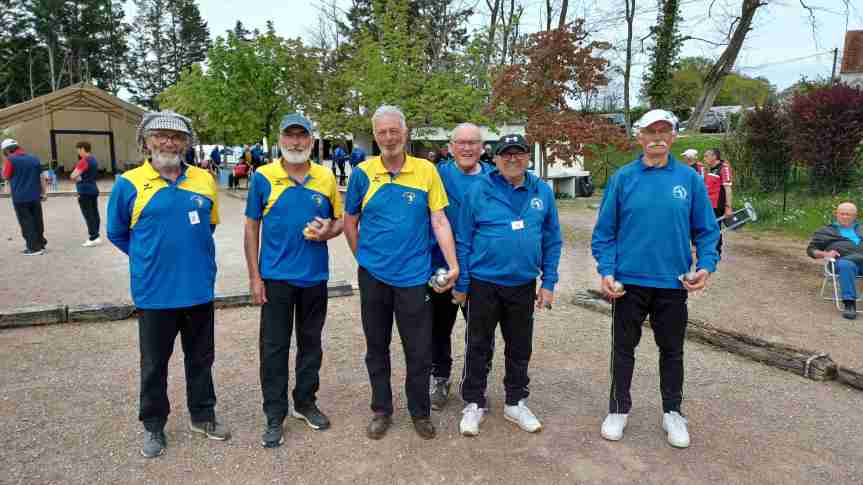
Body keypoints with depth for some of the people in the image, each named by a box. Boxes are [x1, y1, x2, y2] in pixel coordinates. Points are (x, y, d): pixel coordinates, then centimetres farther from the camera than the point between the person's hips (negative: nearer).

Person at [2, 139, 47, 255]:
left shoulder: (10, 160, -10)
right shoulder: (34, 158, 7)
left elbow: (6, 176, 0)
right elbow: (41, 178, 10)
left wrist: (5, 164, 9)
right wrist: (43, 193, 15)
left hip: (20, 198, -5)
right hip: (35, 196, 5)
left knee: (26, 223, 1)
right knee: (37, 222, 12)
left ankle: (34, 247, 1)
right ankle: (40, 244, 20)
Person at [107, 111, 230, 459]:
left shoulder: (204, 181, 0)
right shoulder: (128, 184, -8)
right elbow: (117, 233, 4)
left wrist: (192, 254, 11)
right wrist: (151, 259, 6)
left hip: (199, 289, 3)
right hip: (154, 293, -2)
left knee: (201, 358, 16)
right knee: (154, 364, 12)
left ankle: (203, 416, 34)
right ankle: (153, 426, 31)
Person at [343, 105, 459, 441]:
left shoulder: (426, 171, -3)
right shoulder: (362, 172, -1)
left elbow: (439, 221, -4)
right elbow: (350, 221, 9)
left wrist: (453, 265, -10)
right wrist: (363, 257, 5)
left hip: (414, 275, -1)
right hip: (373, 275, 1)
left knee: (420, 350, 7)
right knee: (376, 347, 14)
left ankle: (420, 412, 29)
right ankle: (381, 410, 32)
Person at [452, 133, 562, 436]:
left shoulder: (542, 192, 2)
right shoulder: (479, 191, -6)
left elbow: (552, 241, 6)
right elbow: (463, 240, -4)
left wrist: (549, 283, 2)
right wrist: (461, 284, -5)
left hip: (524, 285, 3)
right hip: (483, 283, -2)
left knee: (520, 348, 15)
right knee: (478, 347, 9)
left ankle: (516, 403, 33)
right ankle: (473, 403, 26)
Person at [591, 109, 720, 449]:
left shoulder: (690, 179, 1)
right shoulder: (623, 178, -2)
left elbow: (706, 230, 4)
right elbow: (604, 231, -1)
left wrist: (706, 265, -11)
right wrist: (606, 271, -11)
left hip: (673, 283, 1)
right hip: (628, 281, -1)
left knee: (672, 350, 15)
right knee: (623, 348, 12)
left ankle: (672, 412, 33)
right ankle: (619, 409, 29)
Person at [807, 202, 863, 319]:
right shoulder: (826, 231, 26)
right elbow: (811, 249, 20)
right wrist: (825, 254, -1)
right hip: (844, 260, -2)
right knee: (847, 266, -40)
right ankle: (849, 303, -43)